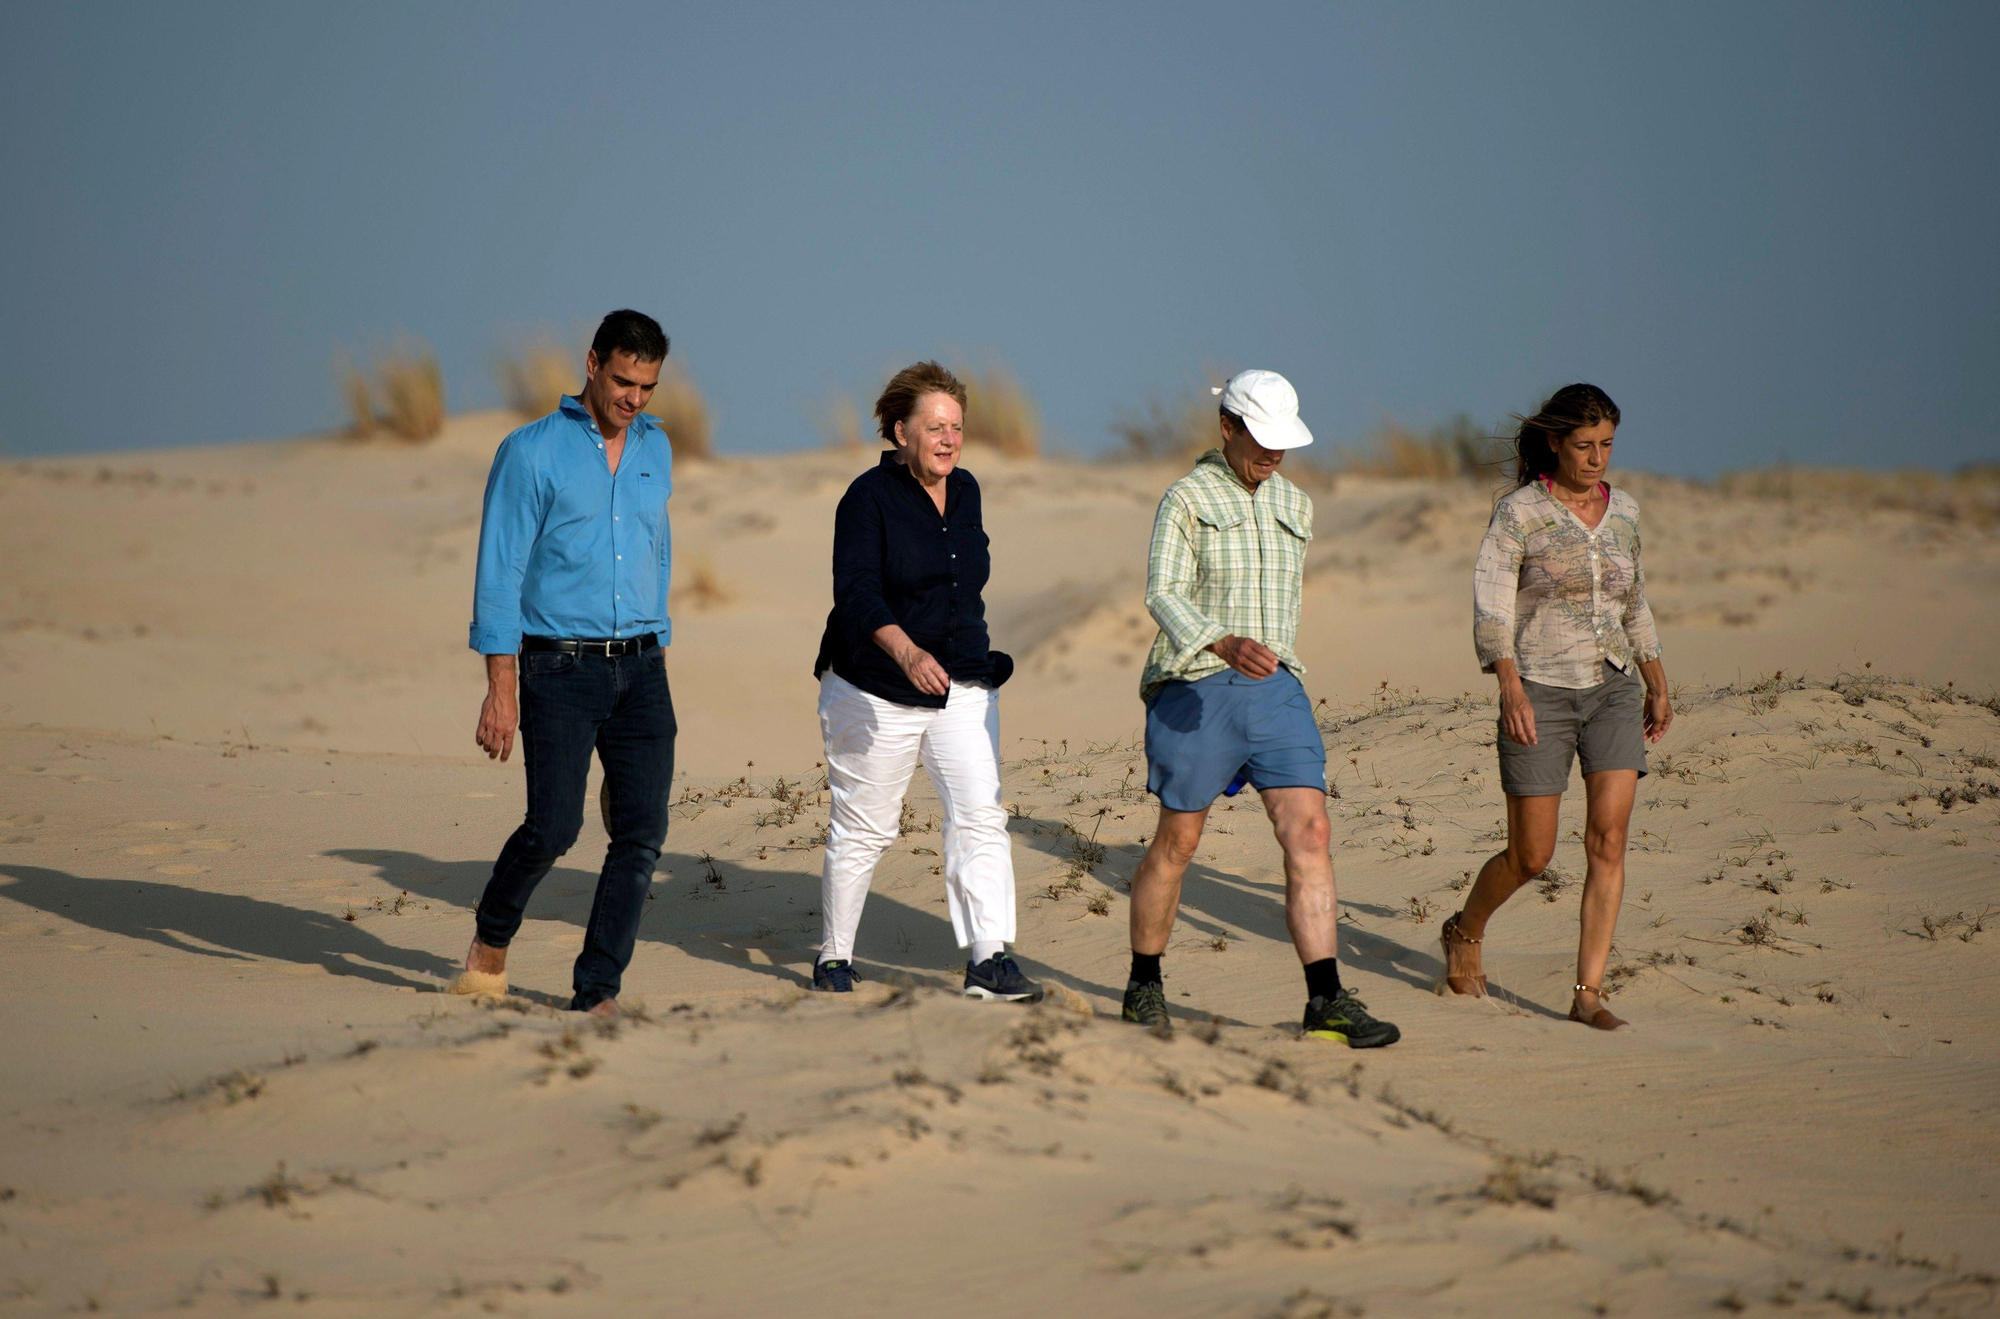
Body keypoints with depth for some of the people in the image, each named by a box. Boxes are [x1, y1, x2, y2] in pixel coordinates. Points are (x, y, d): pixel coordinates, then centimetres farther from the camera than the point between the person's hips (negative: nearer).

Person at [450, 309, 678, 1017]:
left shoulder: (654, 449, 13)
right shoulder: (531, 452, -5)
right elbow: (500, 573, -8)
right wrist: (501, 688, -14)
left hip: (640, 670, 5)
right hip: (560, 667, -5)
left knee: (642, 832, -5)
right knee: (553, 826, -12)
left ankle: (597, 993, 1)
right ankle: (491, 941, 17)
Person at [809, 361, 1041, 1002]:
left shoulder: (965, 491, 9)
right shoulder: (869, 497, -11)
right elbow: (856, 591, -23)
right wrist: (906, 651, -39)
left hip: (963, 685, 5)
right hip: (877, 688, -5)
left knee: (981, 815, -10)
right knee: (863, 829, 4)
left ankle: (989, 960, -13)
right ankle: (834, 957, 20)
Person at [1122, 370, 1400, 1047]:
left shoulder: (1294, 505, 14)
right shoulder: (1187, 499, -6)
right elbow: (1163, 594, -18)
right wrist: (1226, 644, -33)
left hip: (1275, 688, 5)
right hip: (1195, 690, -5)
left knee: (1309, 833, -9)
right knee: (1177, 843, 5)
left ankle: (1327, 1001, -12)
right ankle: (1144, 985, 23)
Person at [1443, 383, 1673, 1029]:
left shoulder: (1623, 511, 9)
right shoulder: (1518, 514, -7)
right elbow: (1490, 610, -13)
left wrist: (1657, 684, 24)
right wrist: (1511, 688, -27)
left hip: (1613, 691, 4)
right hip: (1540, 693, -4)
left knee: (1609, 838, -11)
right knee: (1531, 856, 1)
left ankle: (1588, 993, -8)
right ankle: (1465, 932, 32)